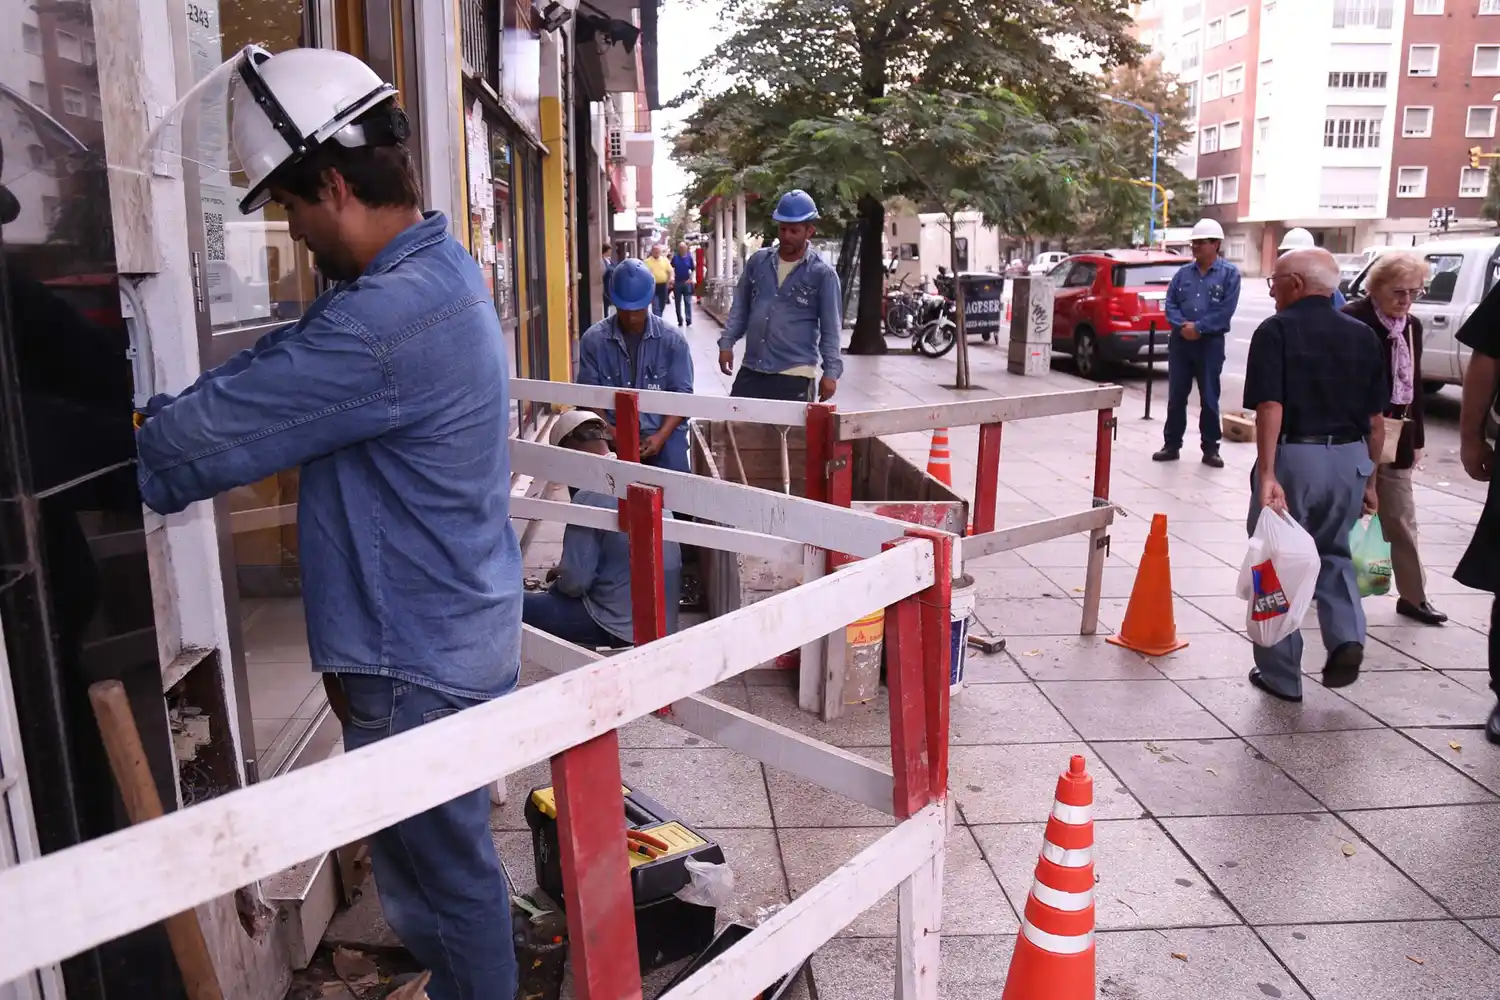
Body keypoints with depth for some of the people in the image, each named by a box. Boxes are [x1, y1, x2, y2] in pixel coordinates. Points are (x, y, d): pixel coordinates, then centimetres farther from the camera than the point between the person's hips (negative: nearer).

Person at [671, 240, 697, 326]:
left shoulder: (689, 257, 0)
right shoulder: (675, 257, 2)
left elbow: (693, 269, 6)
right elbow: (671, 269, 8)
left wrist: (691, 279, -5)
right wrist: (672, 278, -2)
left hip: (687, 282, -2)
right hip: (677, 282, 2)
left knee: (687, 302, -4)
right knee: (678, 303, 7)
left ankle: (688, 320, -2)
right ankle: (680, 321, 16)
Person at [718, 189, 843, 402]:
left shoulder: (822, 273, -4)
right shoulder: (758, 260, 8)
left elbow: (831, 327, -4)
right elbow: (740, 307, 16)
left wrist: (831, 371, -10)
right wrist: (727, 343, 7)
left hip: (794, 373, -4)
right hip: (751, 369, 4)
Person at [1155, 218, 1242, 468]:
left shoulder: (1229, 273, -2)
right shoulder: (1183, 273, 10)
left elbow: (1225, 310, -10)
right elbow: (1170, 303, 4)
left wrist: (1198, 327, -15)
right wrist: (1183, 325, -13)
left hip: (1210, 343, -3)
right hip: (1180, 341, 4)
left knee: (1209, 398, 2)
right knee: (1176, 396, 7)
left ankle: (1210, 448, 11)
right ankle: (1172, 445, 15)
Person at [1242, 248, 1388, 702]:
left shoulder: (1276, 330, -6)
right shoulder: (1363, 335, 9)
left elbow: (1270, 407, -18)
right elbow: (1375, 419, 10)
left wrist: (1267, 473, -23)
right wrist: (1369, 479, 18)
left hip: (1293, 456, -5)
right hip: (1349, 458, 5)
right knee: (1333, 553, 25)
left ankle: (1282, 676, 16)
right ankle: (1347, 637, 3)